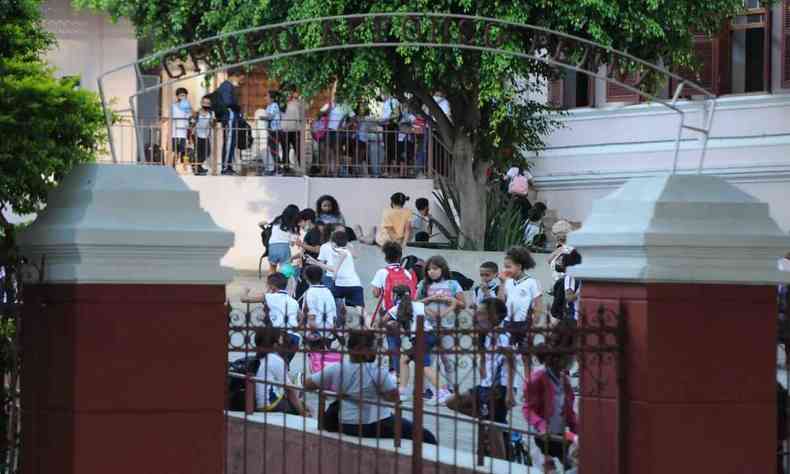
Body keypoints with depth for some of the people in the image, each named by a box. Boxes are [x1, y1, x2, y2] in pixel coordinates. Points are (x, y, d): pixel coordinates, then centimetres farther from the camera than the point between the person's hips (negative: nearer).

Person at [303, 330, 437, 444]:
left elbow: (307, 384, 4)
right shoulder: (377, 371, -15)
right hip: (377, 426, -6)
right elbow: (394, 398, -14)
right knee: (426, 437, 0)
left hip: (347, 427, 6)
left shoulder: (335, 370, -2)